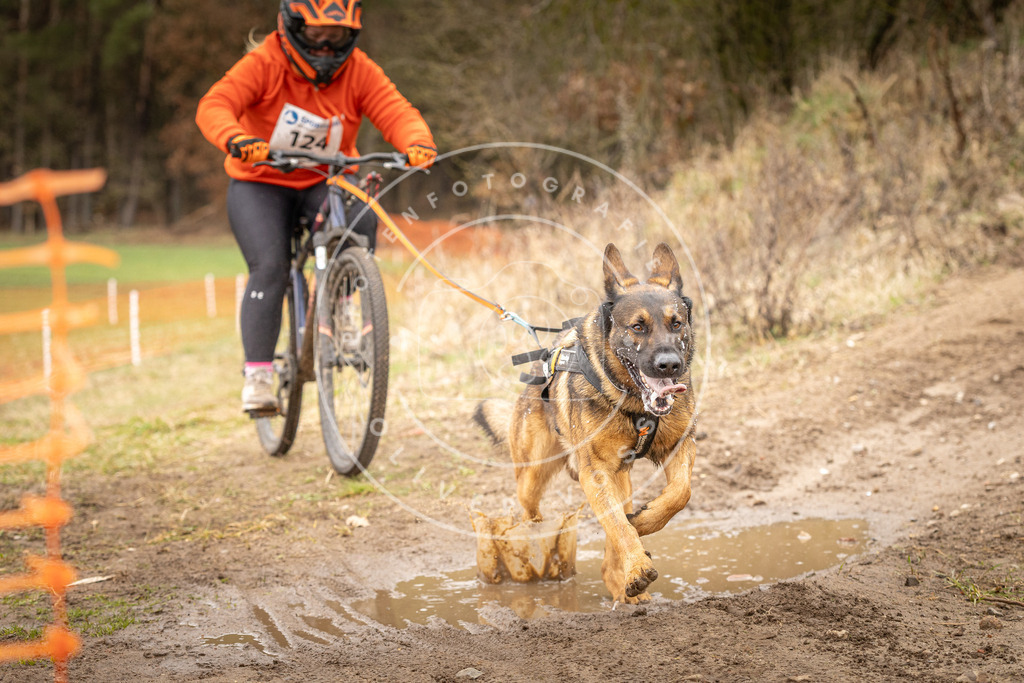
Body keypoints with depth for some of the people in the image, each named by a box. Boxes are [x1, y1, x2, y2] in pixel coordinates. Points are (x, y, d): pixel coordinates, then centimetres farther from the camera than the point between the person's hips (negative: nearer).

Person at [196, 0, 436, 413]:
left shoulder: (359, 71, -9)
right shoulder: (264, 65, -17)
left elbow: (397, 113, -21)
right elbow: (214, 106, -31)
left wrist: (418, 144, -44)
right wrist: (237, 139, -54)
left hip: (325, 182, 2)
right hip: (260, 184, -2)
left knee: (362, 222, -28)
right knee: (269, 267, -22)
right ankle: (257, 376, -16)